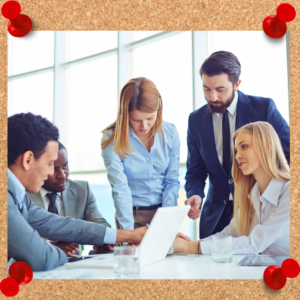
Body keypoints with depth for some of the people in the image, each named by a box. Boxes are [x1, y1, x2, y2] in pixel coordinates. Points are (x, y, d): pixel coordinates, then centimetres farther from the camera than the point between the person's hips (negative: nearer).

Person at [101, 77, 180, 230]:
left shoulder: (170, 132, 1)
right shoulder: (112, 138, -9)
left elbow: (172, 181, 4)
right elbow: (120, 187, -15)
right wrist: (128, 231, -23)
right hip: (133, 215, -2)